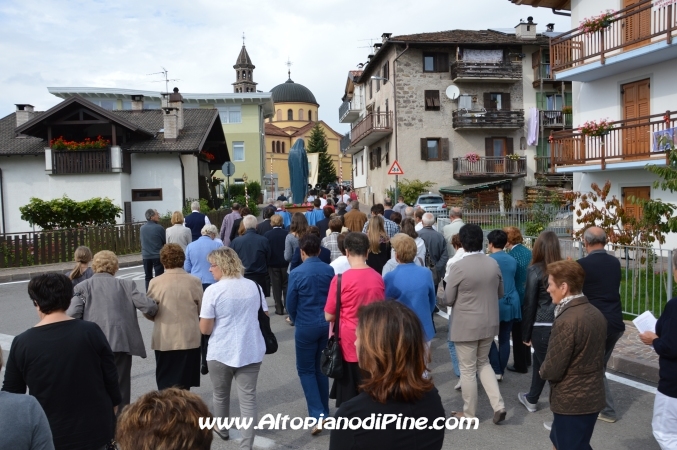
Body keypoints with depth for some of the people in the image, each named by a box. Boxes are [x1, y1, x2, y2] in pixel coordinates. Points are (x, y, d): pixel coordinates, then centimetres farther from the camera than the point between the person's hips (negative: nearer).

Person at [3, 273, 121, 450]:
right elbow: (111, 378, -6)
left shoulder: (22, 343, -10)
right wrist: (113, 409, 10)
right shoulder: (91, 331, -13)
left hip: (50, 435, 0)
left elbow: (11, 394, 0)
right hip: (95, 428, 0)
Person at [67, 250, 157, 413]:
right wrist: (151, 313, 21)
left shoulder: (82, 287, 6)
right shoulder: (126, 284, 6)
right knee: (120, 388, 10)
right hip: (122, 342, 0)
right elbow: (149, 307, -1)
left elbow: (72, 315, -7)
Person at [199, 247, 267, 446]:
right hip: (251, 351, 3)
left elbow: (205, 329, -11)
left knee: (220, 395, 21)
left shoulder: (213, 290, -13)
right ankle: (246, 444, 5)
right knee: (248, 398, 5)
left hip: (221, 353, -2)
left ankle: (222, 430, 41)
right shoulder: (254, 287, 1)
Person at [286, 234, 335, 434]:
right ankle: (324, 411, 27)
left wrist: (296, 321, 15)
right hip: (327, 324, 4)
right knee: (321, 368, 18)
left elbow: (290, 304, -5)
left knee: (306, 370, 8)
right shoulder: (330, 270, -5)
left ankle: (317, 414, -3)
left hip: (306, 327, -4)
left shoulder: (296, 274, -13)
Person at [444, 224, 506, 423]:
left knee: (468, 369, 8)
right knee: (483, 363, 23)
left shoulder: (458, 267, -19)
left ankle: (469, 414, 22)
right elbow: (500, 293, 9)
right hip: (489, 323, 5)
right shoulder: (494, 264, -3)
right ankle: (498, 406, 15)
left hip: (466, 326, -5)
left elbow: (448, 300, -11)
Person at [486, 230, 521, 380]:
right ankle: (501, 371, 17)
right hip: (511, 303, 5)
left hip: (495, 304, -5)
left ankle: (496, 371, 4)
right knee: (505, 338, 10)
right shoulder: (512, 260, 5)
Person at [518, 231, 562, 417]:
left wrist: (526, 333, 2)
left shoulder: (535, 270, -11)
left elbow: (529, 304, -7)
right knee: (540, 361, 20)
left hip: (542, 327, -4)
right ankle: (531, 399, 33)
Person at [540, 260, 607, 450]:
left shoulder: (566, 321, -26)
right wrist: (549, 369, 8)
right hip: (593, 396, 8)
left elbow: (552, 370, -24)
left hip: (571, 402, -8)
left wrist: (543, 370, -2)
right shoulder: (596, 313, 3)